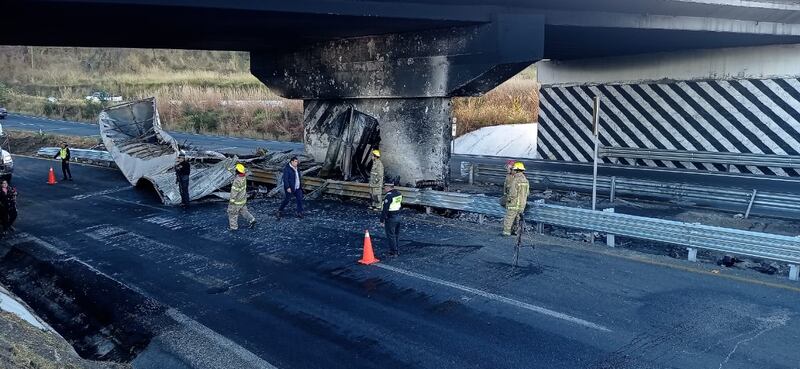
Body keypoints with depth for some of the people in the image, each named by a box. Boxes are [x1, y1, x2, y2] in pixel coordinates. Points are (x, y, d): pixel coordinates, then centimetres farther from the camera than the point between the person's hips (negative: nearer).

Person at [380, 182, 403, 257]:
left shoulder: (388, 196, -22)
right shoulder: (399, 194, 6)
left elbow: (385, 209, -22)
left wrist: (382, 220, -16)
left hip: (390, 218, -9)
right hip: (398, 216, 9)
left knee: (391, 235, 1)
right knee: (396, 235, 18)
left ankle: (394, 252, 6)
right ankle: (396, 250, 27)